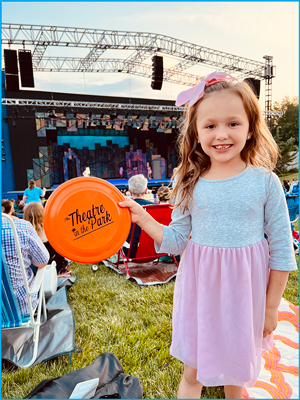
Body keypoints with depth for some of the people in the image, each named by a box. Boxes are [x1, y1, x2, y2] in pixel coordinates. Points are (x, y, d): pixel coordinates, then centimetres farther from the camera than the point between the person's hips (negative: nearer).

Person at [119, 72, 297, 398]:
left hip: (245, 292, 0)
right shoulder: (191, 184, -6)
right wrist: (142, 218, -11)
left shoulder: (265, 182, -10)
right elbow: (176, 242, 1)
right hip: (199, 290, 1)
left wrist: (271, 307, 1)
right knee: (192, 373, 18)